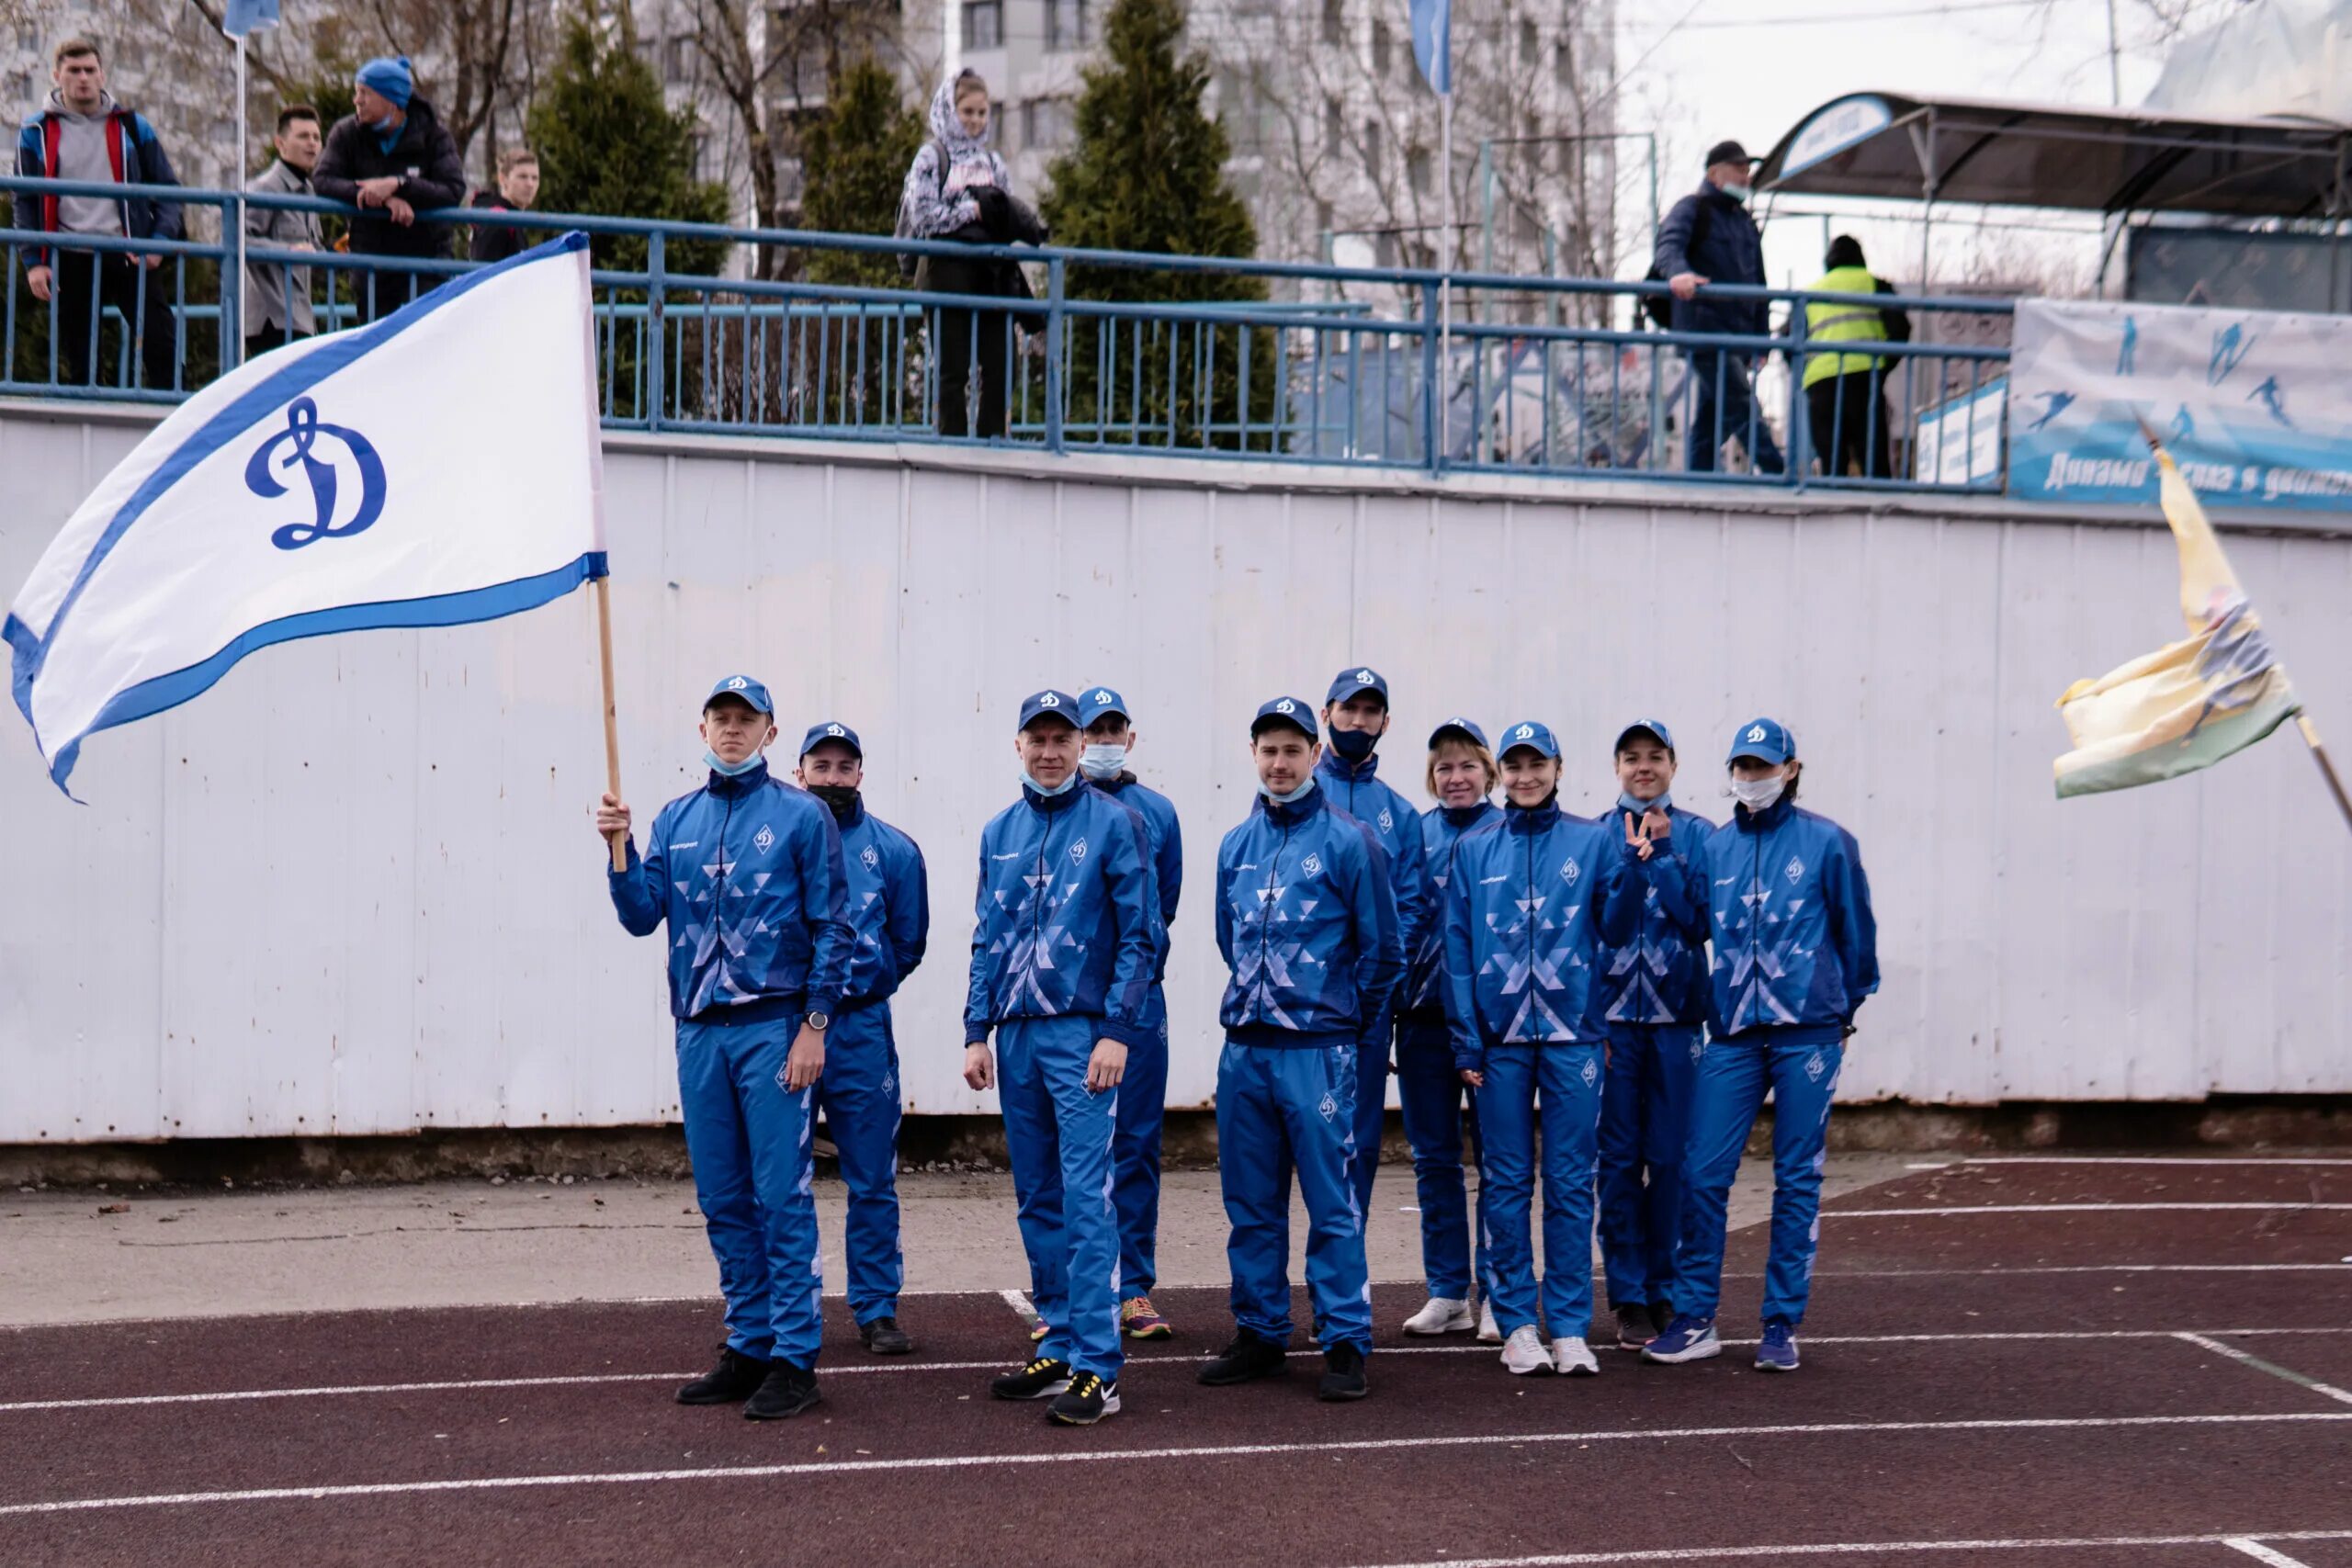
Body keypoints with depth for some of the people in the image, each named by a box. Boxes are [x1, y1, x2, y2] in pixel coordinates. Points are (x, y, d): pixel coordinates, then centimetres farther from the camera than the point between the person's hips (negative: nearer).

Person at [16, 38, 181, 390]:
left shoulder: (132, 127, 9)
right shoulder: (36, 132, 8)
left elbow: (167, 188, 11)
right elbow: (25, 201, 8)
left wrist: (159, 239, -5)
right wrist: (33, 261, -2)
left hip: (129, 256, 0)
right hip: (70, 261, 0)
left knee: (161, 345, -10)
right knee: (79, 361, 4)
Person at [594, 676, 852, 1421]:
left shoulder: (801, 815, -2)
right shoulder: (676, 820, 12)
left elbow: (832, 928, -4)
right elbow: (641, 916, 6)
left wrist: (814, 1026, -10)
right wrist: (620, 848, -9)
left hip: (773, 1027, -5)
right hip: (699, 1030, 5)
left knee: (781, 1196, -5)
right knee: (722, 1200, 10)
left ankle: (794, 1358, 0)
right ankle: (748, 1346, 19)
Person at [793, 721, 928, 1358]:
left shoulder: (893, 849, 6)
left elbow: (910, 940, 13)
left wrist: (863, 982, 7)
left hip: (861, 1033, 1)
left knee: (873, 1181, 4)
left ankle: (877, 1309, 14)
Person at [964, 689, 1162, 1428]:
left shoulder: (1115, 823, -3)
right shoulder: (1000, 833, 13)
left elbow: (1140, 936, -6)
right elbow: (988, 942, 16)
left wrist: (1118, 1031, -14)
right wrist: (977, 1031, 8)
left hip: (1083, 1032, -6)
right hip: (1017, 1035, 6)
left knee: (1085, 1195, -10)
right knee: (1037, 1198, 10)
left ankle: (1097, 1367, -8)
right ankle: (1060, 1349, 19)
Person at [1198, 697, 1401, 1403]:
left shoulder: (1348, 841, -5)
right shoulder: (1236, 845, 11)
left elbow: (1383, 950, 0)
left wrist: (1344, 1019, 6)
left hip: (1318, 1051, -5)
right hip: (1244, 1047, 5)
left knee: (1332, 1202, -4)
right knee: (1250, 1202, 10)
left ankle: (1345, 1345, 2)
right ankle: (1259, 1334, 21)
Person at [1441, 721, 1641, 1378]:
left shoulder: (1593, 840, 4)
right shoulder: (1474, 849, 6)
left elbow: (1616, 928, 1)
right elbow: (1457, 947, 4)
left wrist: (1631, 867, -15)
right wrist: (1466, 1041, -1)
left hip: (1572, 1033, -1)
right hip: (1500, 1035, 1)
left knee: (1570, 1182, 2)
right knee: (1505, 1183, 4)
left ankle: (1569, 1325, 8)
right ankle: (1516, 1322, 13)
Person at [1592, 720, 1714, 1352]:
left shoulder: (1698, 835, 5)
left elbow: (1701, 921, -6)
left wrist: (1659, 856, -14)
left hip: (1677, 1016, 0)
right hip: (1612, 1015, 0)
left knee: (1671, 1158, 3)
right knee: (1620, 1158, 1)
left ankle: (1667, 1290, 15)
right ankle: (1629, 1299, 9)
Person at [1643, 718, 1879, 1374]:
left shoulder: (1826, 842, 0)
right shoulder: (1714, 846, 9)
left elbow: (1856, 929, 7)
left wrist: (1847, 1005, 13)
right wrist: (1662, 855, -1)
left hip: (1807, 1031, -2)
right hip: (1733, 1031, 3)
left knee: (1797, 1179, 4)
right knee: (1702, 1174, -2)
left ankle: (1782, 1325, 12)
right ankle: (1694, 1319, 8)